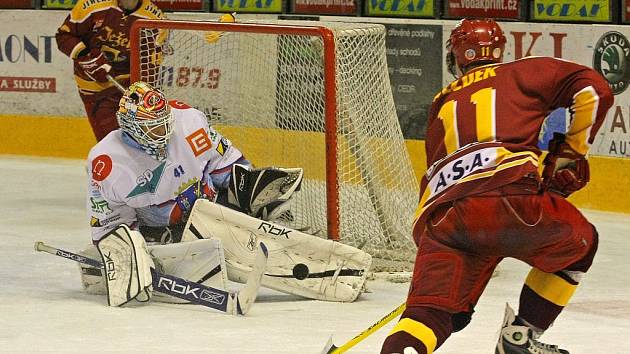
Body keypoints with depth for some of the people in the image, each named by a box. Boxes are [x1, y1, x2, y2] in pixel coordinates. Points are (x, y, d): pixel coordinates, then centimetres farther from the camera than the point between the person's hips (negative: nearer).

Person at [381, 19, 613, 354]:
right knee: (579, 244, 23)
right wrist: (569, 153, 22)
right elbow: (593, 90, 12)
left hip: (439, 219, 4)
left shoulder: (442, 103, 34)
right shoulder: (519, 73, 21)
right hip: (507, 196, -3)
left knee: (430, 309, -1)